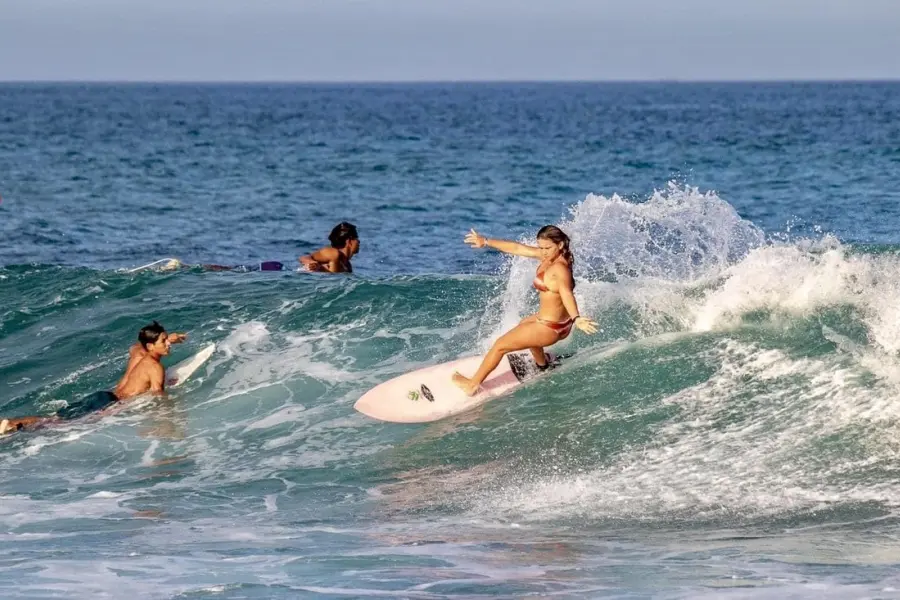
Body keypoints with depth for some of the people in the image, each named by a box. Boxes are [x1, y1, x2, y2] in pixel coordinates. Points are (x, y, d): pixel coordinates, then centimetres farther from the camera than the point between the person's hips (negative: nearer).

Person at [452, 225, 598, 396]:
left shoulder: (559, 268, -28)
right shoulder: (548, 255, -3)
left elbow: (566, 293, -46)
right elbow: (517, 248, 4)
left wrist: (576, 318, -62)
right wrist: (486, 242, 10)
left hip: (549, 328, -10)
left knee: (499, 346, 5)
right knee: (525, 324, 42)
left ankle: (472, 385, 20)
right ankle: (542, 365, 63)